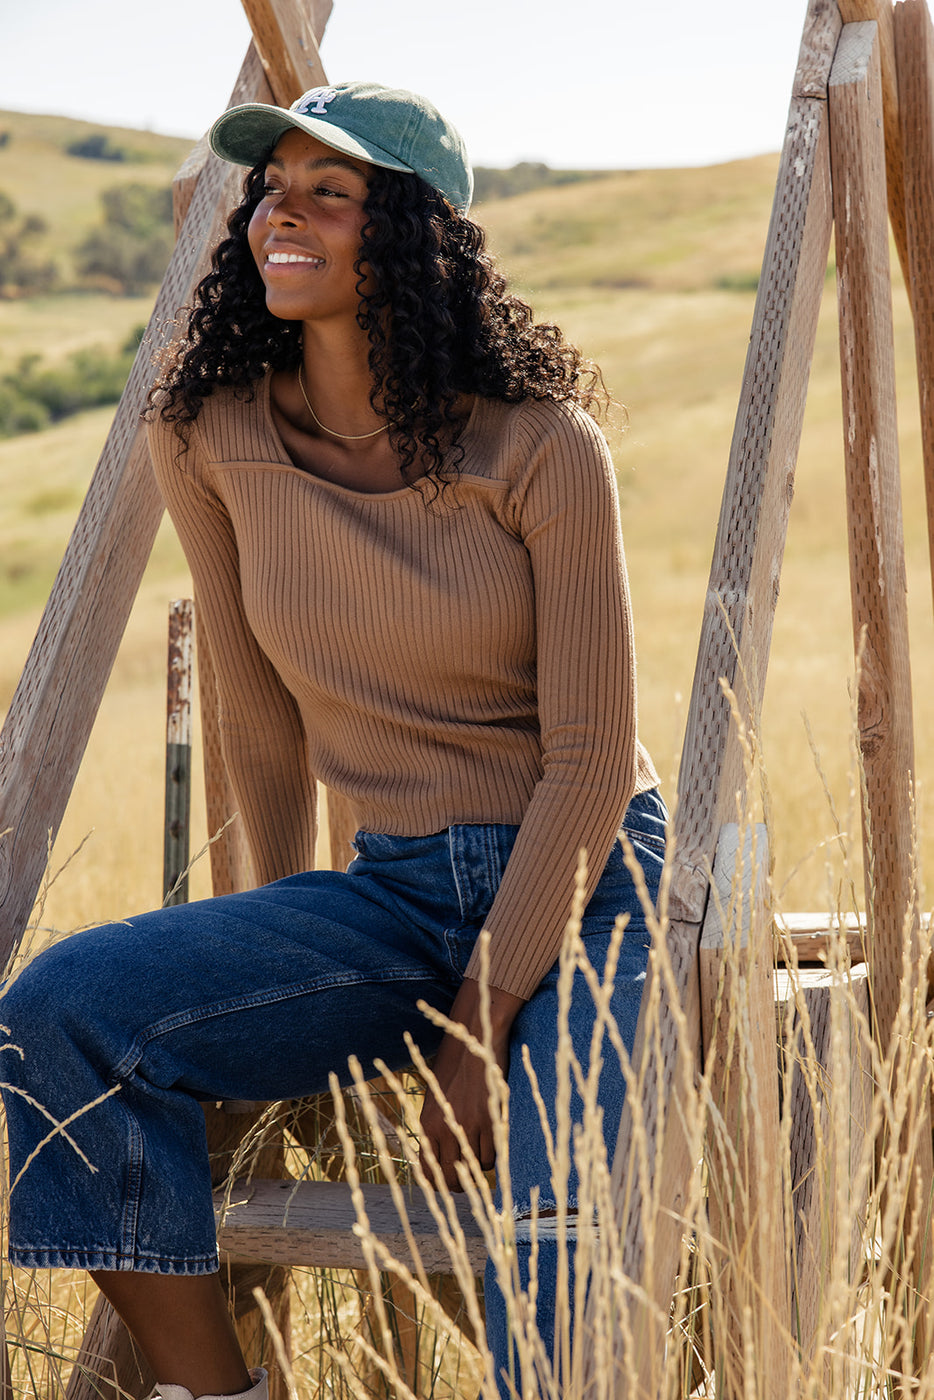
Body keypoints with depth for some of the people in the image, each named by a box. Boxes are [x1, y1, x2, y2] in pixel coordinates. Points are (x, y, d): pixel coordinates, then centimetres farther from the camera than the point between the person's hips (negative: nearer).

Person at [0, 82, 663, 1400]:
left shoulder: (538, 443, -14)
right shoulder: (213, 437, -4)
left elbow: (590, 757, -13)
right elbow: (261, 713, 7)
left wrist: (483, 1030, -14)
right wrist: (287, 973, 13)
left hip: (589, 881, -3)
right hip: (398, 888, 4)